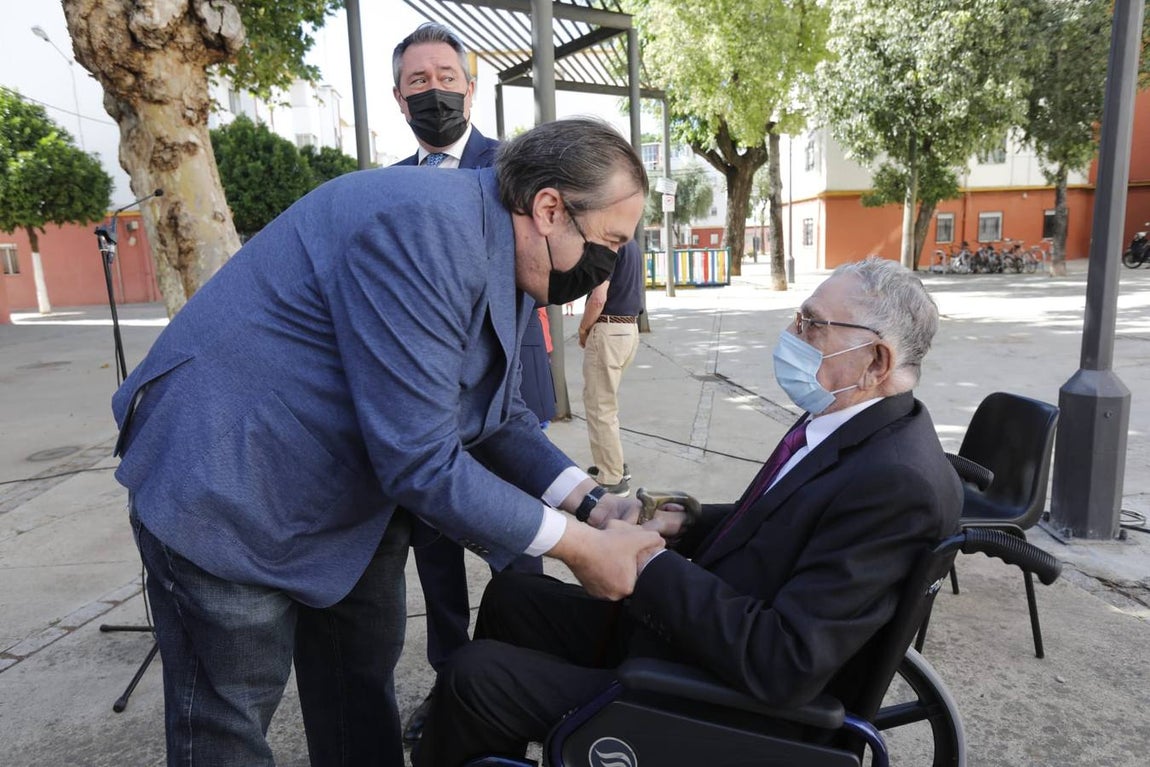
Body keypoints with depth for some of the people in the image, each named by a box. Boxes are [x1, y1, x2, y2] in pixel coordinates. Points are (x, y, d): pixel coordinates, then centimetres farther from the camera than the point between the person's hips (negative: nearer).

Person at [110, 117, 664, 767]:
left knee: (364, 695, 20)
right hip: (224, 493, -8)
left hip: (349, 490, 9)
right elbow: (421, 460, -31)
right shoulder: (423, 228, -30)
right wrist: (579, 546, -22)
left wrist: (596, 505, -6)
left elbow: (500, 417, 6)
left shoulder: (505, 264, 0)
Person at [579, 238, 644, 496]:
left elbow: (598, 299, -22)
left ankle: (612, 479, 6)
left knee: (599, 406, 0)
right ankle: (616, 464, 28)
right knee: (605, 401, 21)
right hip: (630, 328, 9)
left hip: (608, 331, -9)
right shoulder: (632, 244, 13)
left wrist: (583, 329, -5)